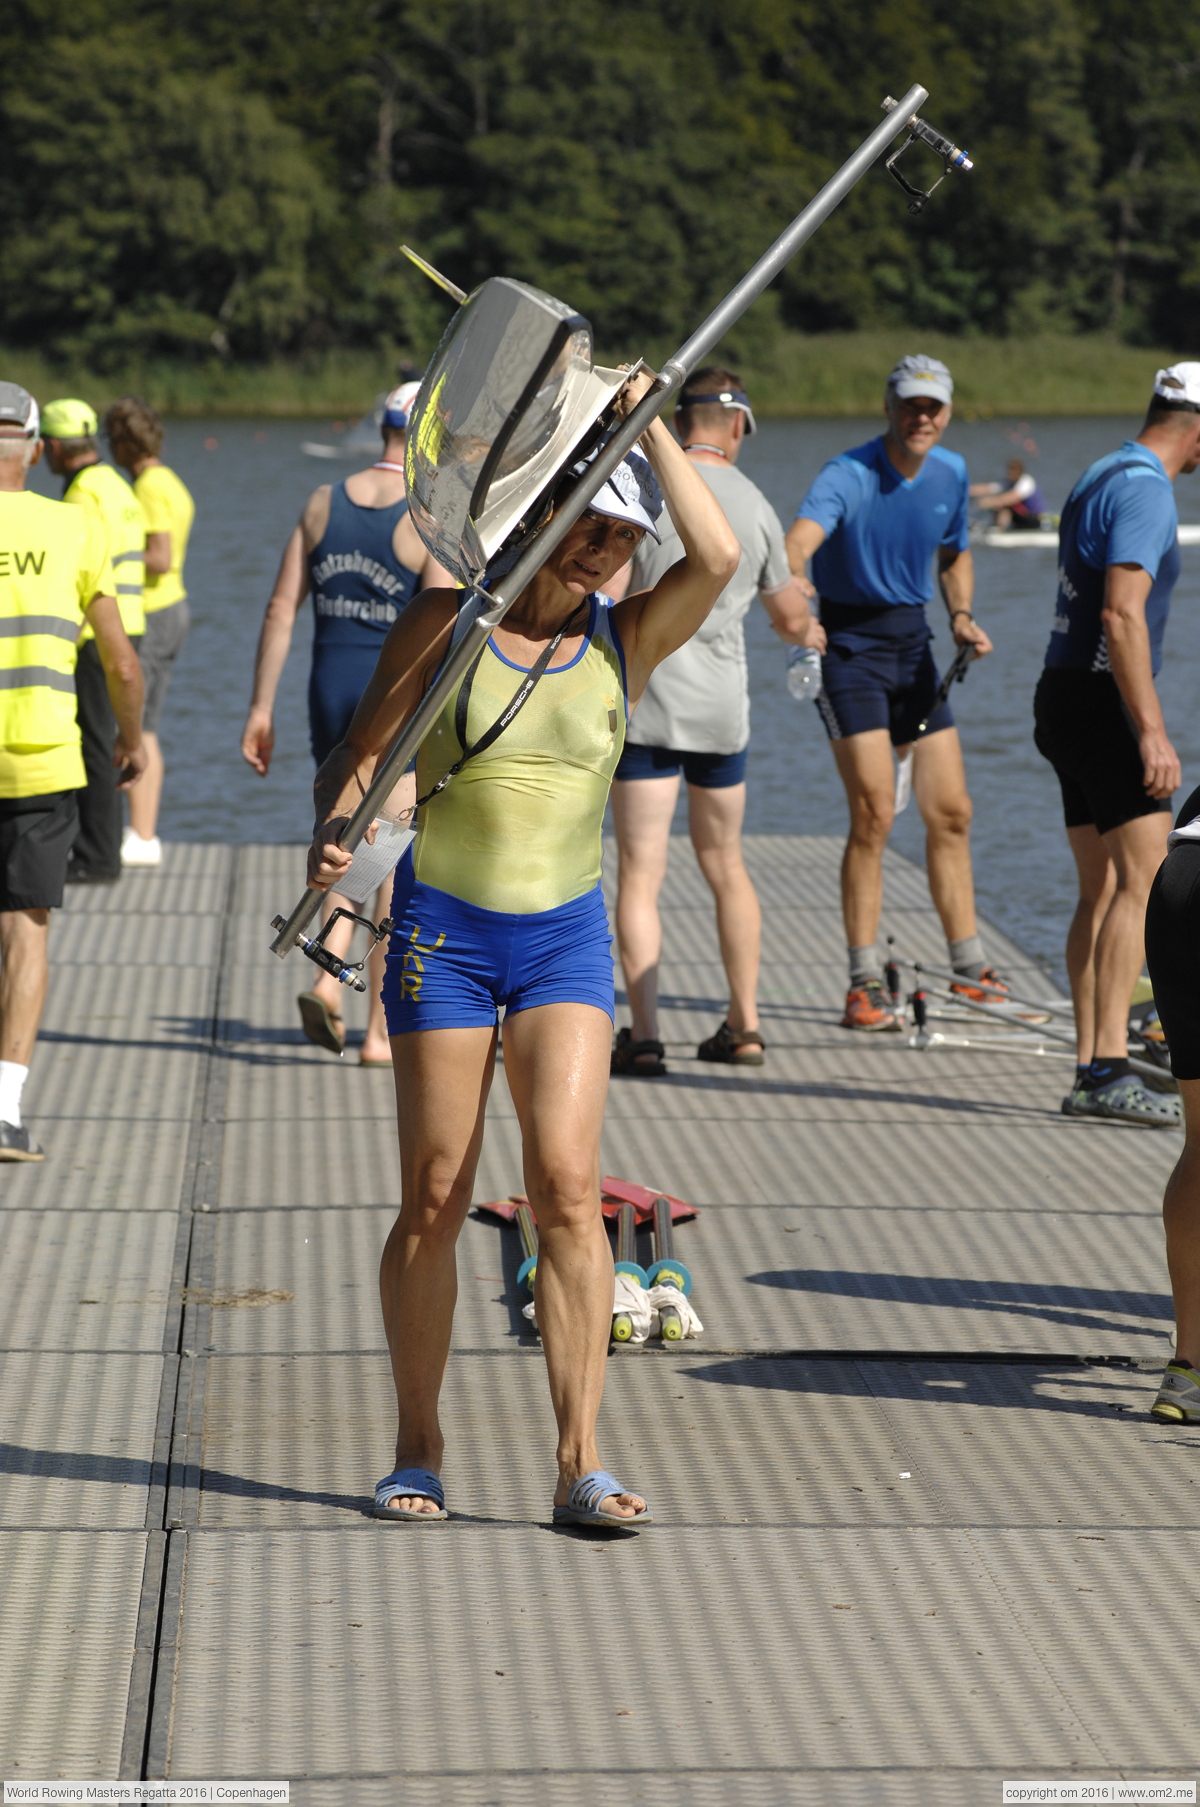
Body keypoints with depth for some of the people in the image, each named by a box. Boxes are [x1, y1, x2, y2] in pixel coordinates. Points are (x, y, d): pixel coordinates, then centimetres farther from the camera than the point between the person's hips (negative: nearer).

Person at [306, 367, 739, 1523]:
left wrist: (646, 422, -10)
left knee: (567, 1185, -12)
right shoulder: (446, 623, -2)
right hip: (443, 927, -1)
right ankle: (417, 1450, 17)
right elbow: (359, 750, 1)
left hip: (566, 937, 1)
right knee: (434, 1202, 2)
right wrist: (331, 834, -19)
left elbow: (718, 558, -15)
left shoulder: (624, 641, 2)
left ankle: (579, 1465, -11)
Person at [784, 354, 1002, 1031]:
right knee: (874, 814, -14)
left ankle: (969, 967, 21)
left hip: (914, 644, 6)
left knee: (951, 812, 8)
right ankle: (865, 984, -7)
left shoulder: (952, 474, 3)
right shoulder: (847, 476, -18)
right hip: (850, 643, -6)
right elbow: (797, 546, -37)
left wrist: (962, 616, 1)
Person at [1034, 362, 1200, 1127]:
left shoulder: (1103, 476, 17)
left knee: (1103, 890, 10)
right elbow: (1122, 614, -24)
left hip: (1069, 694, 10)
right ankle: (1109, 1069, -24)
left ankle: (1092, 1073, 10)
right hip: (1103, 701, -10)